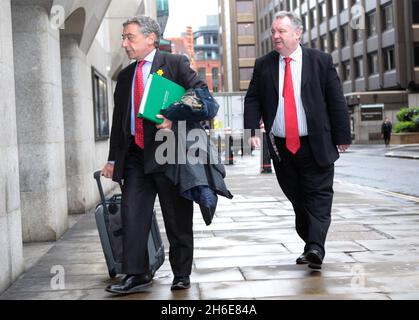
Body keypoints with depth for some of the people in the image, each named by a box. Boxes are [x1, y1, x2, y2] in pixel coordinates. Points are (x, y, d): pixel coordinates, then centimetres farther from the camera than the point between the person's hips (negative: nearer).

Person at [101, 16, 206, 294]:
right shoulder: (125, 76, 19)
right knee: (132, 213, -3)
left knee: (177, 217, 3)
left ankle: (181, 275, 15)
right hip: (136, 154, 5)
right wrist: (113, 159, 17)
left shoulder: (176, 64, 2)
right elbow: (119, 119, 20)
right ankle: (136, 275, 2)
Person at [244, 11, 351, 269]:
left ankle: (316, 248, -11)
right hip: (281, 147, 3)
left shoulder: (321, 61, 0)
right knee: (297, 199, 9)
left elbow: (337, 101, 1)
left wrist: (342, 137, -1)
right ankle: (311, 245, 21)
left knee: (319, 197, -7)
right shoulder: (263, 65, 6)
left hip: (316, 146, -3)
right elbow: (252, 100, 6)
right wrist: (252, 131, -8)